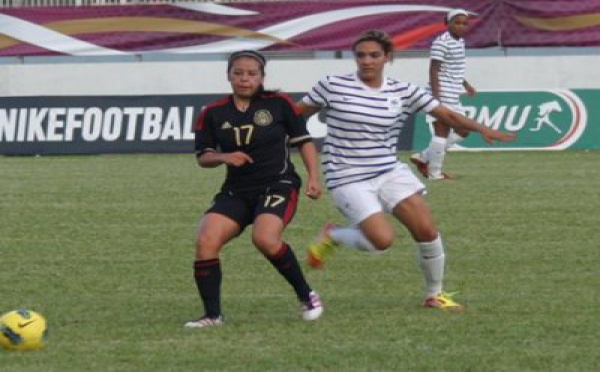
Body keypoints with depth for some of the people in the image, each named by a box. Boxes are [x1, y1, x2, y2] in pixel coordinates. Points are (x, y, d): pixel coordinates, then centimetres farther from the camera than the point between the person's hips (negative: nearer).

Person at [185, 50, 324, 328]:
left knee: (265, 238, -30)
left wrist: (313, 178, -3)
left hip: (278, 186, -3)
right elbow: (202, 157, 8)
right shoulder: (213, 114, 3)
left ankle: (306, 296, -9)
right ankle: (212, 314, -7)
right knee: (205, 241, -19)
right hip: (235, 192, 3)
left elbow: (303, 141, 6)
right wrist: (224, 157, -12)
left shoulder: (279, 104, -2)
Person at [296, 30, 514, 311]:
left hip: (390, 172, 4)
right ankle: (332, 236, 12)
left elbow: (446, 114, 1)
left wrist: (481, 129, -13)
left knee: (426, 230, -6)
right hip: (349, 179, -4)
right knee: (382, 239, -19)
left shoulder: (403, 92, 0)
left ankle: (435, 295, 16)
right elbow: (296, 114, 2)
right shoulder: (333, 86, -7)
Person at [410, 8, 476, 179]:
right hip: (443, 96, -10)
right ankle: (434, 172, 8)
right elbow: (434, 71, -18)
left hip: (454, 98, 10)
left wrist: (465, 85, 25)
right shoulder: (441, 43, -15)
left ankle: (423, 157, 22)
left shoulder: (460, 41, 14)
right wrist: (436, 98, -22)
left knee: (462, 131, 14)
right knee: (442, 132, -4)